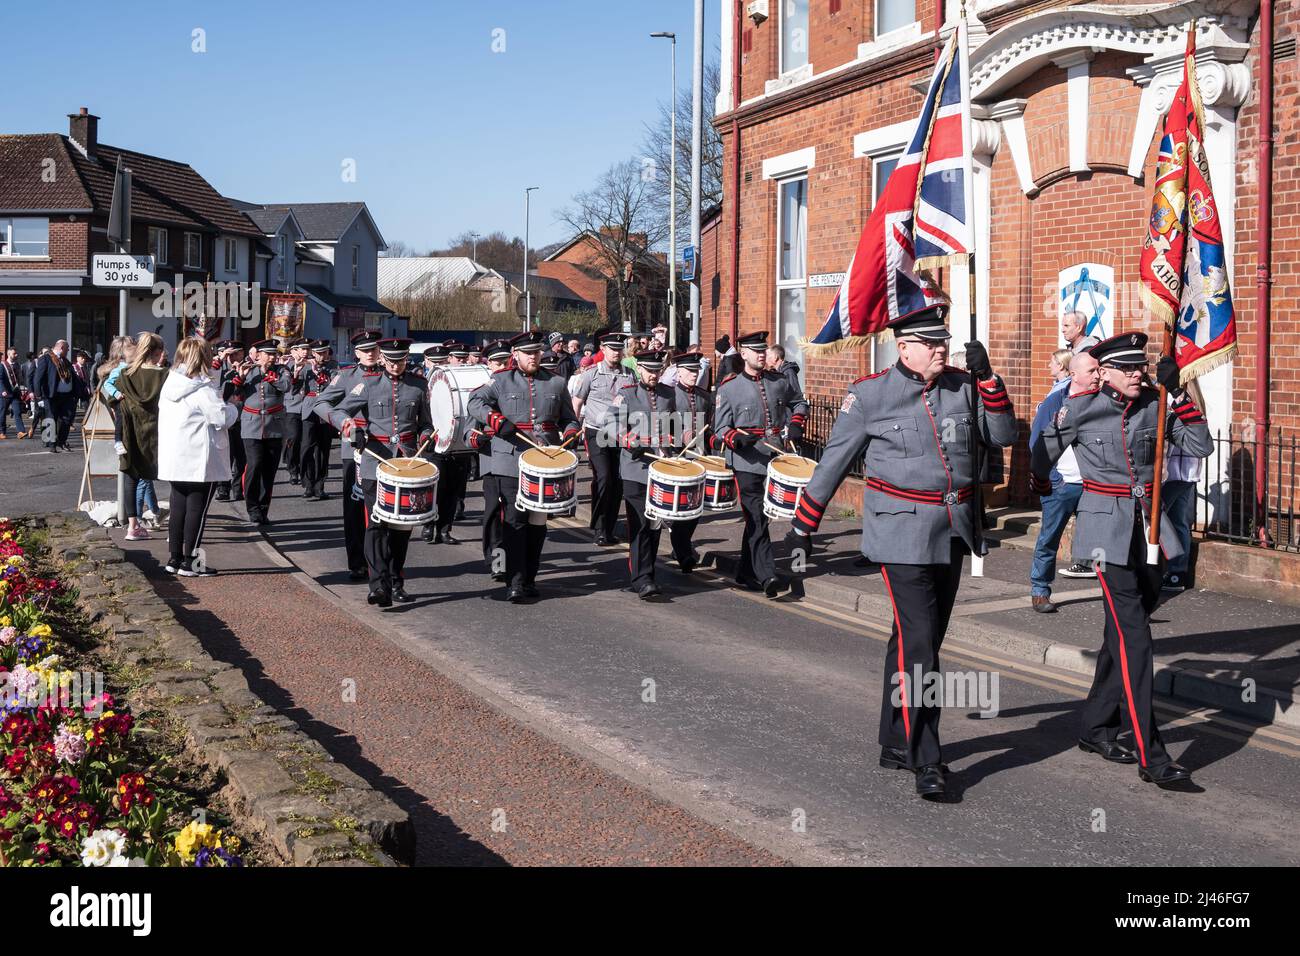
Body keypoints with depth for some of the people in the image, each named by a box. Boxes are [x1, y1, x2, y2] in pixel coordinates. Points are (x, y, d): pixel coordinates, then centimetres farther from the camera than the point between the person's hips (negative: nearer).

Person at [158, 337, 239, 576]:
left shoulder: (170, 384, 8)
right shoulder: (204, 388, -16)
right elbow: (223, 418, -19)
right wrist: (232, 408, 3)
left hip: (174, 460, 7)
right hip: (200, 461, -7)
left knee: (178, 507, 14)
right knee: (197, 510, 0)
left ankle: (174, 558, 17)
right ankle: (189, 562, 1)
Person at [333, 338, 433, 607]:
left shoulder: (418, 385, 10)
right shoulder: (369, 384, 3)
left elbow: (425, 423, 19)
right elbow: (337, 412, 3)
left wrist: (425, 438, -2)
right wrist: (349, 425, -18)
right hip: (375, 463, -3)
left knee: (402, 524, 8)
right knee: (377, 524, -12)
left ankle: (396, 584, 19)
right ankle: (379, 585, -18)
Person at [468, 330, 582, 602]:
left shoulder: (556, 383, 13)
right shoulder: (501, 381, 5)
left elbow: (569, 418, 19)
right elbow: (476, 401, -4)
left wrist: (570, 434, -3)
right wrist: (496, 419, -20)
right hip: (511, 463, -3)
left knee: (538, 522, 8)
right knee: (515, 521, -6)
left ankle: (530, 578, 19)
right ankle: (515, 583, -7)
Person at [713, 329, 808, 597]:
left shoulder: (778, 382, 9)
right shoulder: (728, 388, -2)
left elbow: (799, 402, 27)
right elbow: (721, 428, -4)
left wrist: (796, 424, 7)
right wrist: (737, 439, -25)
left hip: (774, 461, 5)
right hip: (746, 463, -5)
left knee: (757, 518, 13)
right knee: (757, 521, -9)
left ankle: (746, 573, 25)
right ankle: (767, 576, -13)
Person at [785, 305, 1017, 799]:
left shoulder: (962, 386, 6)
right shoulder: (871, 393, -7)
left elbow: (1002, 437, 6)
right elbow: (833, 461, 0)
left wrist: (988, 378, -6)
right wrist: (803, 524, 5)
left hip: (952, 534, 6)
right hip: (903, 535, -6)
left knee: (919, 640, 15)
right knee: (919, 645, -11)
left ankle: (895, 743, 28)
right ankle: (927, 763, -7)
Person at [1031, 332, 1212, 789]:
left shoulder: (1155, 404, 2)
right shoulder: (1080, 409, -7)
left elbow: (1200, 446, -6)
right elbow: (1042, 453, 9)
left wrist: (1176, 392, -12)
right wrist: (1040, 487, 27)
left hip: (1149, 528, 5)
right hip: (1108, 530, -5)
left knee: (1122, 634, 14)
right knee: (1133, 637, -12)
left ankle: (1095, 726, 31)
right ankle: (1152, 758, -15)